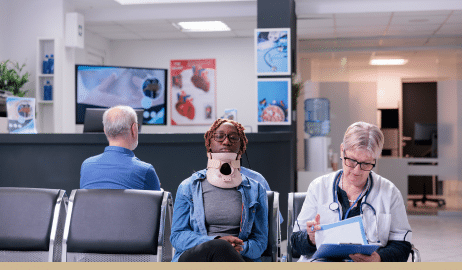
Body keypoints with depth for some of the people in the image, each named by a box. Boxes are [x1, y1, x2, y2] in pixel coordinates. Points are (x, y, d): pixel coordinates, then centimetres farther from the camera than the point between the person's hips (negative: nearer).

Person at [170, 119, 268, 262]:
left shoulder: (255, 189, 18)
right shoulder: (188, 187, 15)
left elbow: (260, 240, 15)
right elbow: (177, 235, 8)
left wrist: (241, 248, -11)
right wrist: (217, 241, -11)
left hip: (240, 258, 1)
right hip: (192, 256, 0)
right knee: (219, 247, -39)